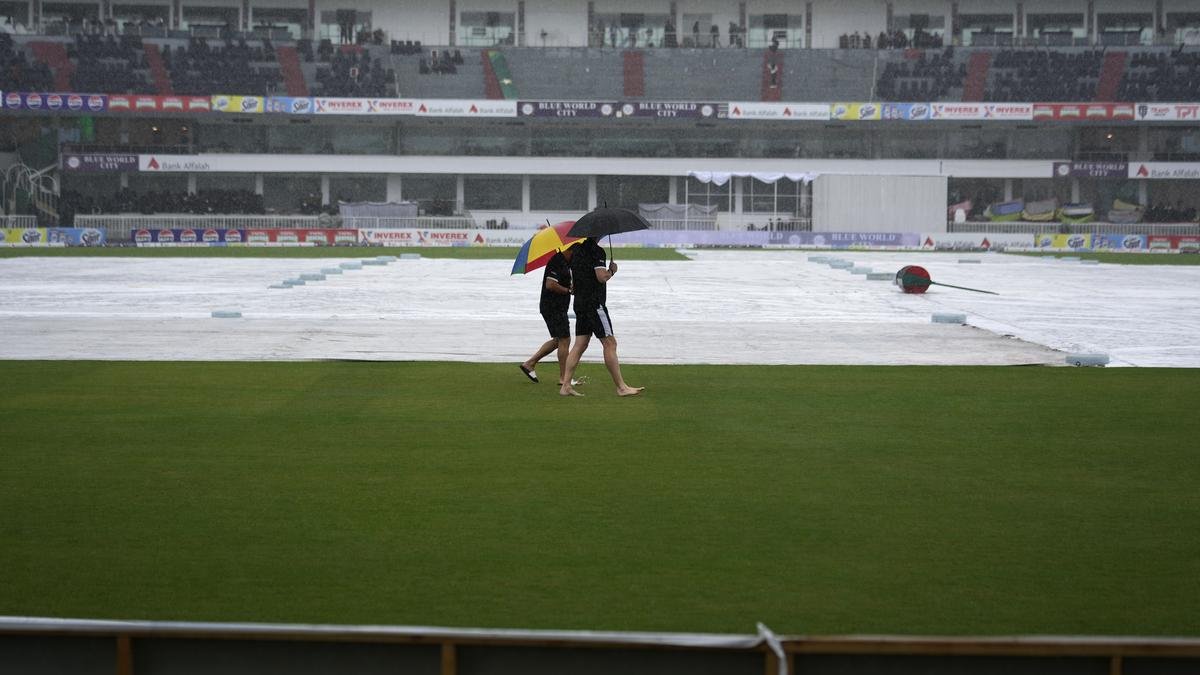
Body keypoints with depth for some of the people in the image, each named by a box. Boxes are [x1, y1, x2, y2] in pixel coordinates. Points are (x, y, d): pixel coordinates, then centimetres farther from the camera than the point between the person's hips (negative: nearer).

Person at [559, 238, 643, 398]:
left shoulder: (576, 251, 15)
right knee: (610, 343, -5)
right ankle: (621, 387, -3)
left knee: (580, 345, 9)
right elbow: (602, 277, -19)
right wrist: (612, 270, -1)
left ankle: (566, 386, 5)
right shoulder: (597, 251, -12)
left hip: (579, 303, 9)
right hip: (594, 303, -9)